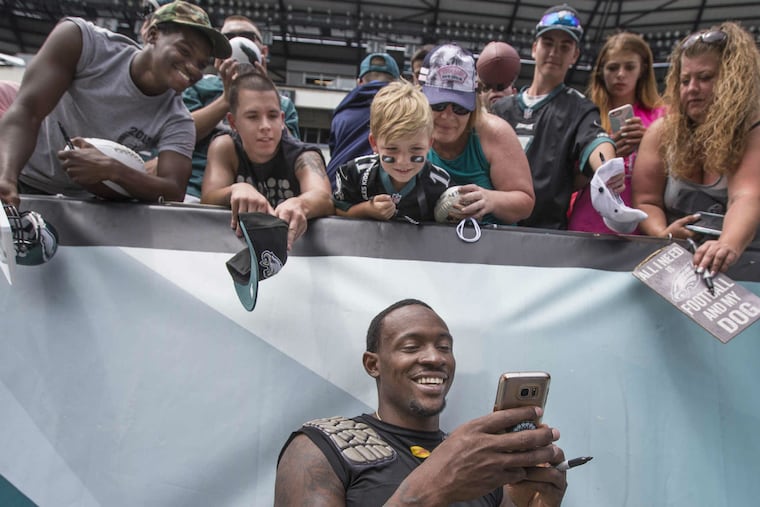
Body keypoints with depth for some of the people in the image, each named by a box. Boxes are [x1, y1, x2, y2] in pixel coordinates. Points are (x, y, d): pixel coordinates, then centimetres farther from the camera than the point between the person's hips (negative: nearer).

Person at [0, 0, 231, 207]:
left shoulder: (176, 122, -12)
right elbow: (26, 111, -21)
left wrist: (111, 170, -37)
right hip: (21, 183, -1)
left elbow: (174, 193, -21)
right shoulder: (82, 41, -15)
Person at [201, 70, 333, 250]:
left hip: (294, 244, -2)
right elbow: (207, 200, -17)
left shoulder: (303, 156, -12)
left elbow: (324, 199, -32)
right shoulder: (225, 147, -5)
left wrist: (299, 205, -56)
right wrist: (236, 191, -40)